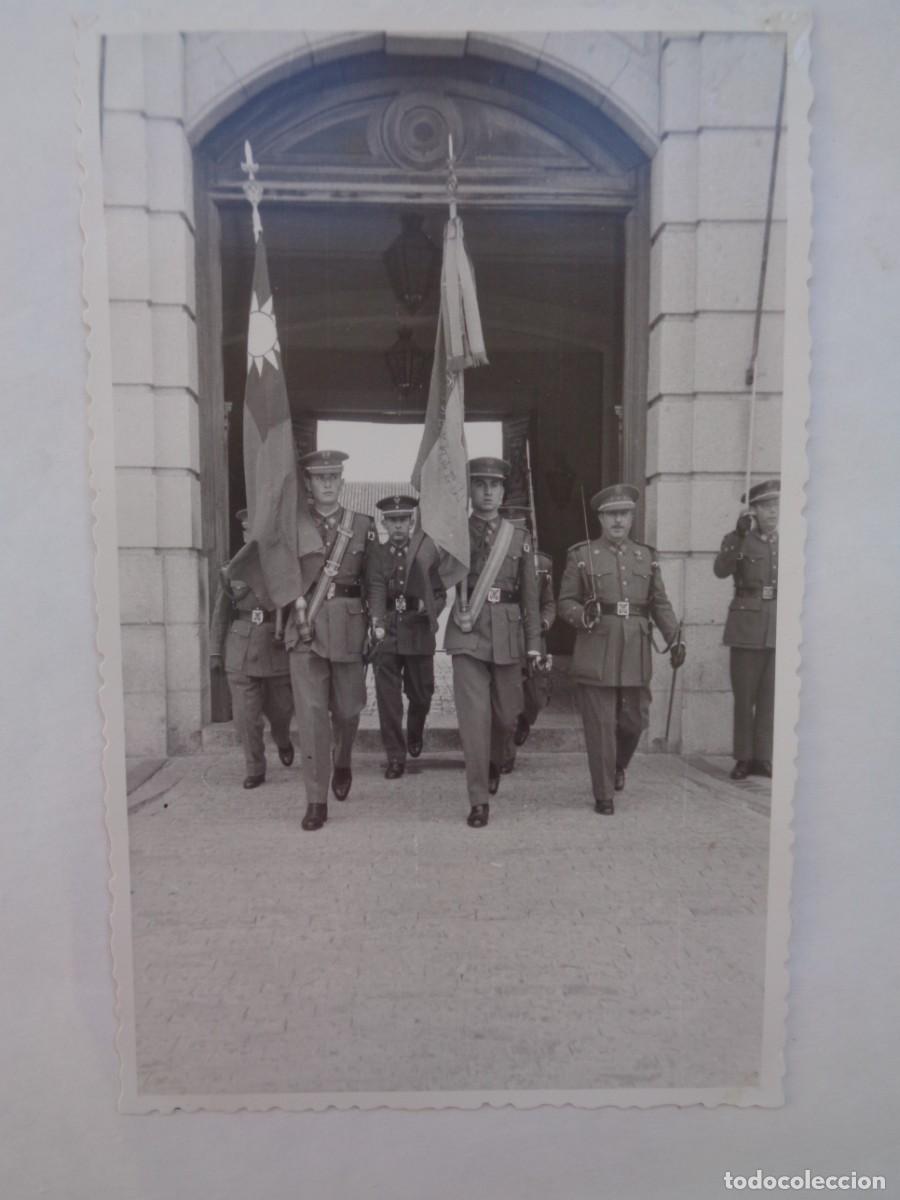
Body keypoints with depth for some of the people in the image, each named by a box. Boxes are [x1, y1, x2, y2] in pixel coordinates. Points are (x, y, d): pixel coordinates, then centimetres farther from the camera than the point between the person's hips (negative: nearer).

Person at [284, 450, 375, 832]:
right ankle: (316, 801, 4)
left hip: (348, 628, 1)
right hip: (304, 627, 0)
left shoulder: (363, 525, 5)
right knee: (311, 712, -4)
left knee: (347, 708, 11)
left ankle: (342, 764, 42)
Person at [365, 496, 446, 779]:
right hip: (386, 634, -1)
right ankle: (395, 757, 6)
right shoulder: (376, 554, 4)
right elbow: (375, 591, -11)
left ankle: (415, 735, 42)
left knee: (421, 694, 11)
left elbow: (440, 593, 12)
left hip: (419, 632, 1)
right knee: (388, 697, -4)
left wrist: (429, 608, -8)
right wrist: (378, 624, -27)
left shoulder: (427, 551, 5)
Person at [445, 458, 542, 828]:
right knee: (474, 715, -7)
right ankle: (479, 799, 3)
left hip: (508, 635, 3)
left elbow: (530, 596, 8)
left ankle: (493, 762, 43)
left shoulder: (519, 538, 9)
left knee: (506, 714, 12)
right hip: (468, 634, -2)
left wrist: (534, 644, 5)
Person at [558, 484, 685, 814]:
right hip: (596, 654, -3)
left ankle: (618, 765, 41)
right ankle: (604, 795, 14)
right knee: (601, 727, 1)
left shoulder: (646, 556, 13)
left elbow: (660, 604, 13)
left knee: (635, 720, 10)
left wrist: (675, 639, 1)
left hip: (636, 654, 3)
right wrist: (584, 616, -18)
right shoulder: (581, 555, 3)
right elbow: (565, 602, 2)